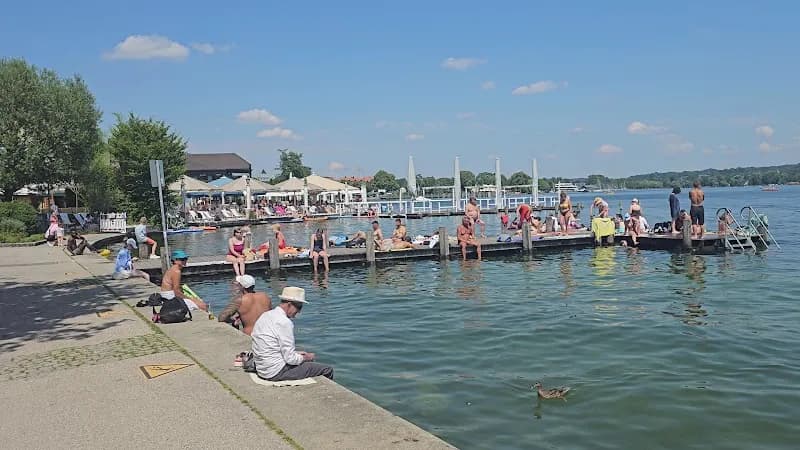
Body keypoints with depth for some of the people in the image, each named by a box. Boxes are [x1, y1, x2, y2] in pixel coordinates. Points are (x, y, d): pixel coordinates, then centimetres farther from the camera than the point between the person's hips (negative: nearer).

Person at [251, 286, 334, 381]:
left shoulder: (265, 315, 8)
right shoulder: (285, 323, -20)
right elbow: (290, 359, -20)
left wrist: (296, 353, 14)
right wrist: (306, 357, -1)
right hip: (277, 373, -10)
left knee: (310, 362, 28)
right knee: (328, 370, -7)